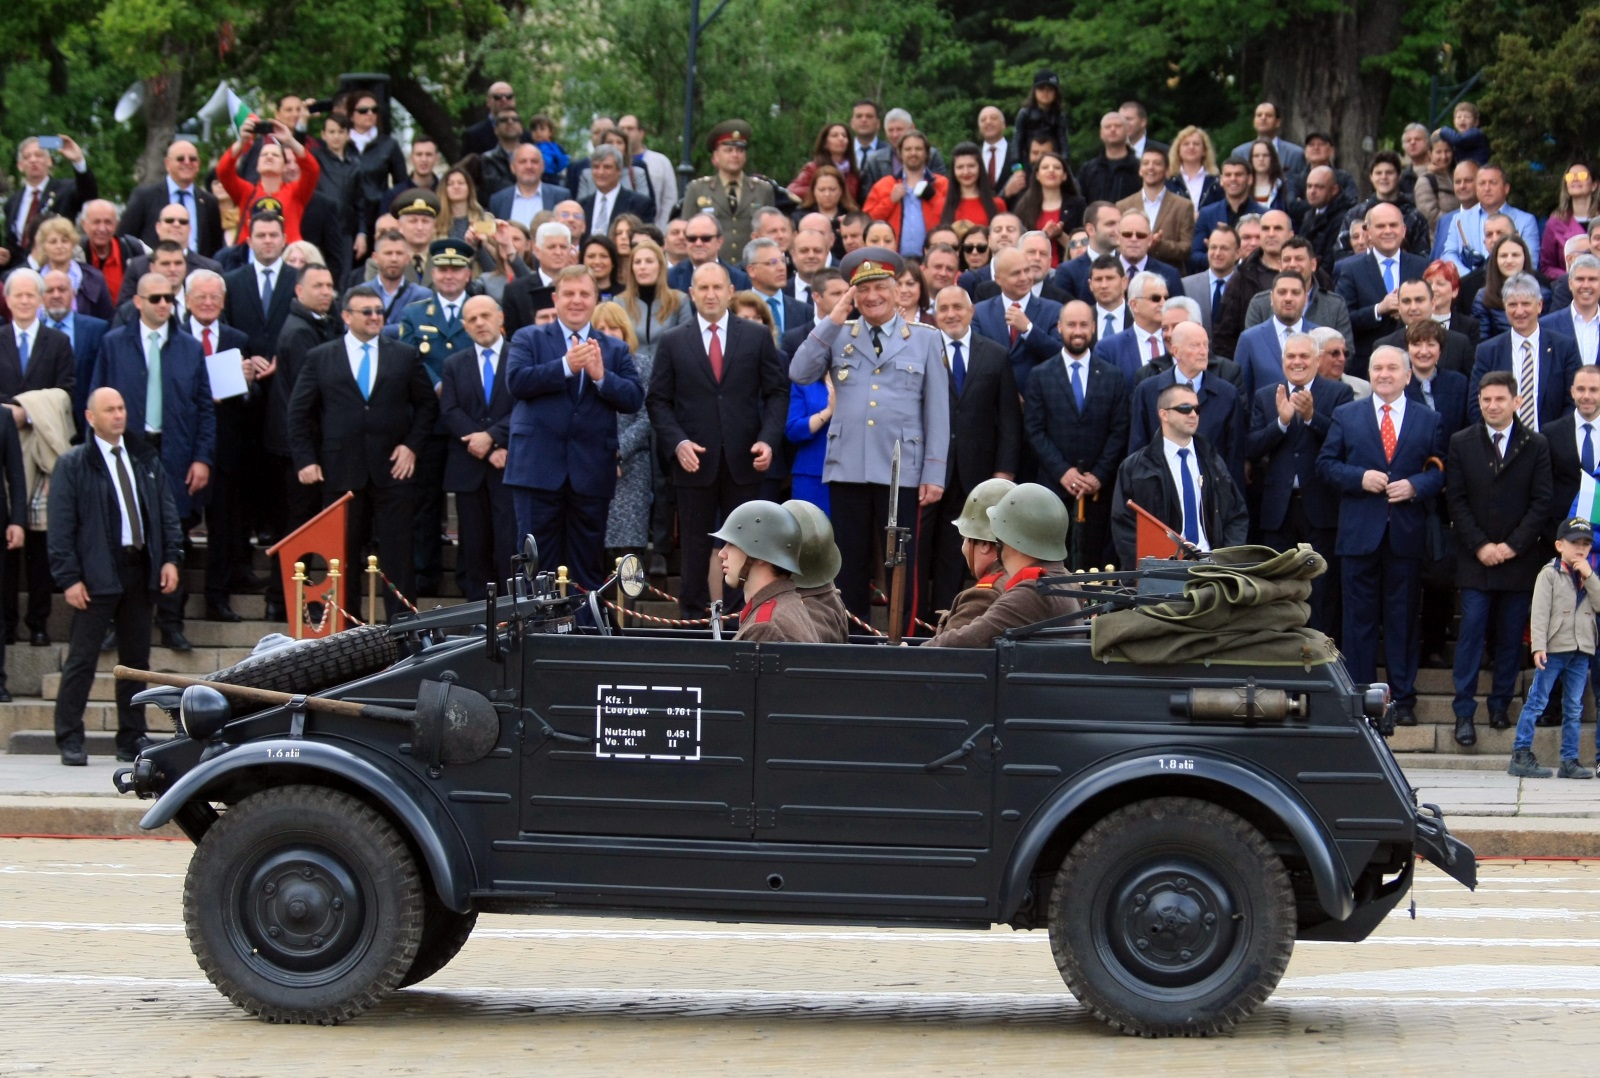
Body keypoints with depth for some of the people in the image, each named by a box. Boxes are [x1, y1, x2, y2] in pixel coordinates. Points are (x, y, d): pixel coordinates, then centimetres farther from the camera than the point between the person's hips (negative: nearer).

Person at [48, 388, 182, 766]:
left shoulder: (145, 460, 13)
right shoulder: (73, 465, -2)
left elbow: (166, 511, 14)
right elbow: (61, 527, -5)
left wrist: (171, 558, 2)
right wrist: (69, 578, -12)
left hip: (140, 570, 5)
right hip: (97, 575, -5)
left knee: (137, 659, 9)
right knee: (82, 659, -2)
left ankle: (132, 738, 16)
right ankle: (69, 739, 3)